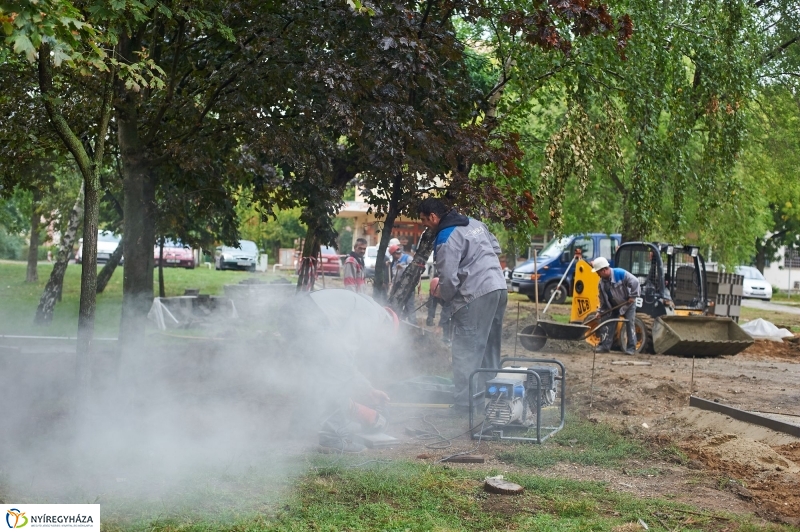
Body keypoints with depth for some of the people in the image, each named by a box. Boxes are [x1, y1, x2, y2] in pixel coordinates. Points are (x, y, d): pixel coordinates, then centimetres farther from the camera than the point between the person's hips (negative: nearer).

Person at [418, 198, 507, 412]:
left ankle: (464, 403, -5)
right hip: (499, 288, 9)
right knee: (489, 347, 17)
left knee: (466, 351, -4)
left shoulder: (446, 238, -12)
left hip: (475, 296, -9)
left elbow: (449, 279, -16)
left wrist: (440, 295, 4)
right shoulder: (475, 223, 14)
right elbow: (496, 247, 24)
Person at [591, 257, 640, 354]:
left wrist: (633, 296, -25)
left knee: (630, 324, -7)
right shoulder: (602, 282, -7)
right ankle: (605, 346, 7)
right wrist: (601, 311, 0)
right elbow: (603, 299, 2)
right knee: (609, 325, 2)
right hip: (613, 306, 6)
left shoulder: (620, 273, -26)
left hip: (628, 304, -6)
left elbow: (635, 282, -27)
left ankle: (631, 348, -3)